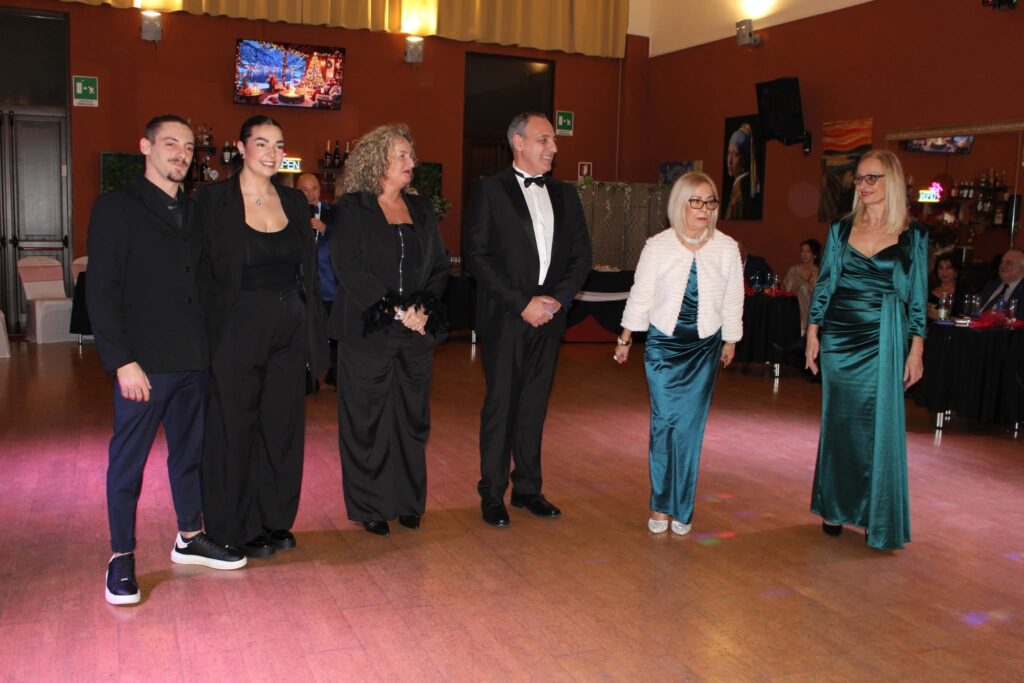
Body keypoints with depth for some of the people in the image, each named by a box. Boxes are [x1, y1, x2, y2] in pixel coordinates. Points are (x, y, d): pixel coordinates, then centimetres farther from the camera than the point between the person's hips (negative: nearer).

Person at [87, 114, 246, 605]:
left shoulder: (193, 212, 13)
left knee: (191, 450, 15)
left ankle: (190, 537, 29)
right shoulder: (116, 209, -3)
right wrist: (122, 361, -14)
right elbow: (101, 293, -8)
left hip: (195, 358, 6)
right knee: (128, 459, 3)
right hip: (144, 362, -5)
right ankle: (121, 556, 16)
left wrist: (209, 345, 5)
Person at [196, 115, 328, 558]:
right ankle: (238, 529, 21)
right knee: (235, 430, 6)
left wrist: (314, 334, 7)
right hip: (238, 333, -5)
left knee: (283, 427, 12)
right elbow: (203, 273, -7)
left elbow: (309, 272, 11)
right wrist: (210, 338, -12)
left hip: (289, 333, 5)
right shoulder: (213, 200, -6)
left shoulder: (294, 201, 9)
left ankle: (276, 521, 27)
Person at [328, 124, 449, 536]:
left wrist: (423, 308, -8)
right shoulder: (352, 209, -2)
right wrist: (396, 310, -16)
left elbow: (440, 267, 9)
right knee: (367, 421, 3)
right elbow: (350, 270, -11)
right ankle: (370, 507, 15)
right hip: (367, 331, -4)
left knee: (412, 418, 9)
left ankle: (408, 502, 21)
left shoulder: (422, 209, 13)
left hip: (418, 331, 5)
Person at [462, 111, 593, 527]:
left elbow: (581, 255, 11)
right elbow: (476, 255, -10)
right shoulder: (489, 192, -2)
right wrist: (522, 304, -14)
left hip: (549, 317, 4)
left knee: (534, 406, 11)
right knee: (500, 406, 1)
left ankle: (527, 488, 22)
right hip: (504, 319, -4)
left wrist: (557, 299, -6)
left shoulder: (565, 195, 13)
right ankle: (492, 494, 13)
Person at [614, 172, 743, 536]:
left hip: (704, 347, 1)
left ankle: (681, 509, 14)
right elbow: (641, 295, 2)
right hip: (663, 345, -1)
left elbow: (733, 300, 7)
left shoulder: (727, 248, -2)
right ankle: (660, 504, 11)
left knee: (690, 427, 1)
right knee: (664, 422, -3)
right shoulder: (658, 246, -5)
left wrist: (730, 341, 13)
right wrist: (625, 338, 7)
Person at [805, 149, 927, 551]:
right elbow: (823, 284, 7)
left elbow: (917, 297, 1)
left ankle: (878, 518, 12)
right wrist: (813, 334, 2)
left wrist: (916, 350, -3)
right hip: (838, 338, 2)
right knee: (838, 423, 9)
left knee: (880, 427, 1)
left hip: (883, 343, -2)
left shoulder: (912, 235, 0)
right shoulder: (841, 228, 5)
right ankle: (834, 507, 23)